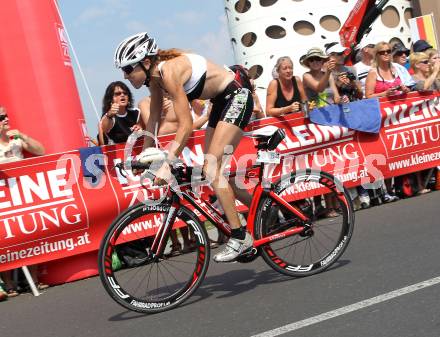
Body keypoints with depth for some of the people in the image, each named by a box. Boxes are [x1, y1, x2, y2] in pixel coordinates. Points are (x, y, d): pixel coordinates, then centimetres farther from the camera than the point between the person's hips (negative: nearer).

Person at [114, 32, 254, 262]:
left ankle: (240, 237, -12)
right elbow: (153, 120, 11)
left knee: (211, 169, -16)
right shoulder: (154, 77, 0)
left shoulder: (169, 72, -27)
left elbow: (186, 125, -31)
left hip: (237, 97, -10)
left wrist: (167, 164, -33)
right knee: (212, 169, 10)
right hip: (221, 102, 10)